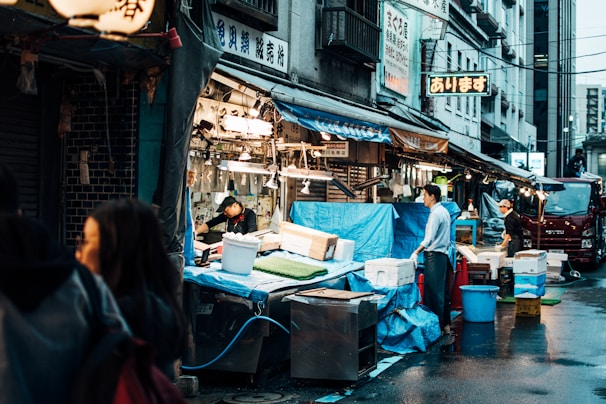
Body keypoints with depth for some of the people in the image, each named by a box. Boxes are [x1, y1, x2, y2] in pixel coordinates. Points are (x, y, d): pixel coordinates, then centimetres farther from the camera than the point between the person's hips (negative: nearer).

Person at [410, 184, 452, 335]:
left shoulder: (436, 213, -15)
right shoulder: (444, 211, 15)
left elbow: (429, 238, -23)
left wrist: (416, 252, -25)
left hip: (434, 256, -10)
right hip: (443, 254, 10)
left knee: (434, 292, -7)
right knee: (443, 291, 13)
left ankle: (437, 327, -5)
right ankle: (445, 324, 18)